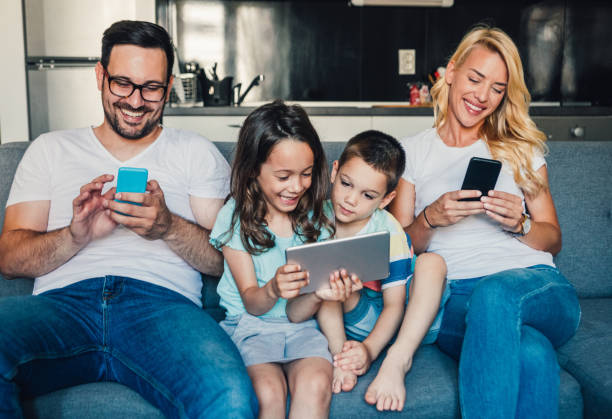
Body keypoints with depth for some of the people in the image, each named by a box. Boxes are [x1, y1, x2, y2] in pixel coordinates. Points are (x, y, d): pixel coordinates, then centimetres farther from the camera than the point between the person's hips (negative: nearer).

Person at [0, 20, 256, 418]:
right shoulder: (49, 150, 23)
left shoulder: (198, 154, 19)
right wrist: (76, 235, -8)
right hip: (63, 300, 3)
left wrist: (167, 227, -11)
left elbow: (225, 259, 9)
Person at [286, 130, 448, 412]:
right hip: (352, 317, 1)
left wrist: (370, 349, -33)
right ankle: (339, 352, -29)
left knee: (432, 262, -24)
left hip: (389, 324, 0)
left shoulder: (389, 233, -18)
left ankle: (397, 361, -33)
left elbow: (394, 305, -15)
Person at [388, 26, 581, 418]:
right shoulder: (413, 152, 16)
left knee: (494, 294, -38)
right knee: (531, 354, -37)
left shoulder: (521, 148, 21)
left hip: (536, 286, 2)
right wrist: (430, 219, -9)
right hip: (453, 296, -1)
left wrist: (520, 224, -5)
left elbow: (553, 240, 17)